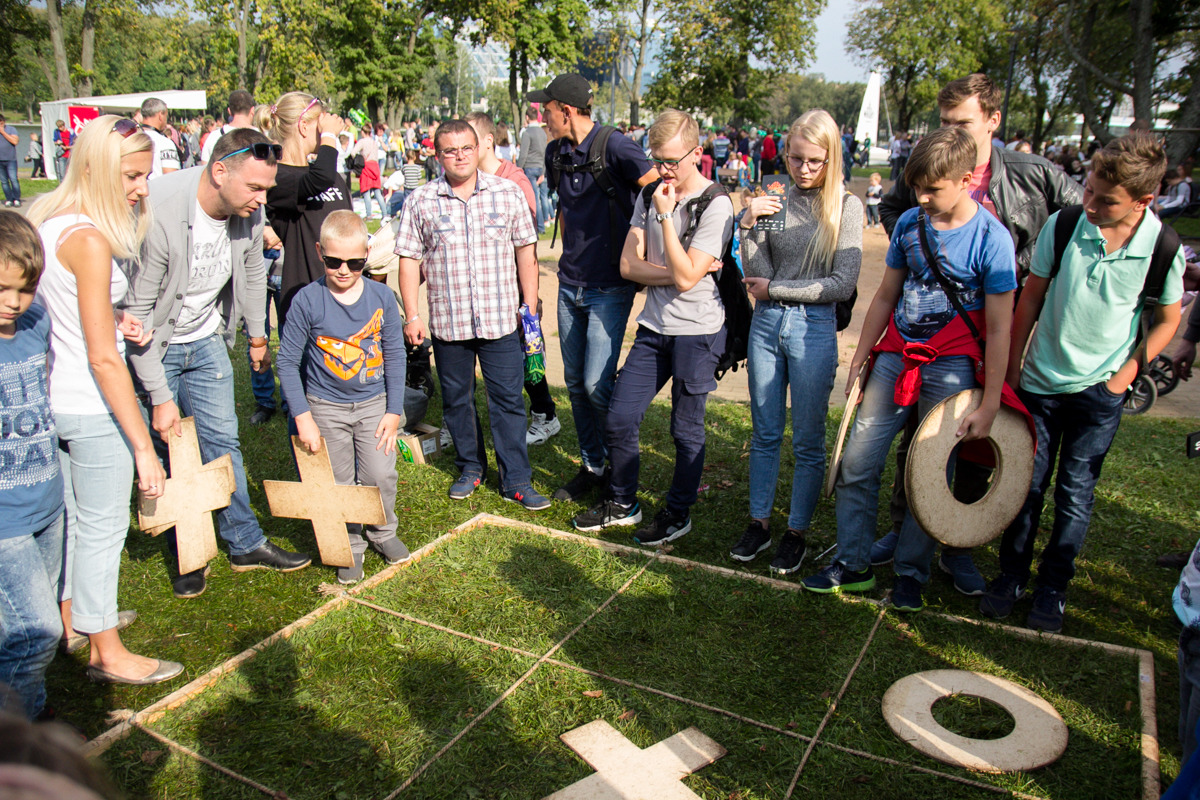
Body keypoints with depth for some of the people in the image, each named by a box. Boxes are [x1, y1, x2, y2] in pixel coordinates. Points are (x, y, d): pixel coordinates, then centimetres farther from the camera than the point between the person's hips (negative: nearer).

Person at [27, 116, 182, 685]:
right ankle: (107, 654, 20)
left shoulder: (48, 220, 4)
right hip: (91, 407, -9)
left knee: (69, 512, 24)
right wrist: (143, 446, -24)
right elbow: (102, 358, -26)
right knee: (103, 526, 5)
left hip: (52, 397, 9)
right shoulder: (89, 240, -23)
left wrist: (109, 323, 7)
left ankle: (72, 616, 44)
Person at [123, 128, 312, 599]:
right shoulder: (158, 213, -31)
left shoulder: (249, 212, -12)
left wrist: (257, 335, 21)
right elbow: (136, 312, -25)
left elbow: (251, 273, 9)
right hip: (151, 346, -5)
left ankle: (246, 544, 20)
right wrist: (159, 395, -23)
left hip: (205, 340, 5)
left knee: (222, 441, 9)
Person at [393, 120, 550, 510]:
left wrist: (531, 305, 4)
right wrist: (411, 314, -2)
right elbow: (409, 259, 3)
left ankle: (517, 480, 12)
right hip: (447, 321, 1)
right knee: (456, 400, 13)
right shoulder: (420, 202, 1)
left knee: (508, 400, 2)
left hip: (501, 318, -1)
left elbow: (525, 250, 6)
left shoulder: (508, 193, 2)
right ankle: (470, 467, 32)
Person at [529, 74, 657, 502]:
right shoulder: (556, 153, 9)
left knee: (597, 384, -11)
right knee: (575, 381, 11)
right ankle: (592, 465, 27)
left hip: (609, 286, -7)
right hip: (570, 284, 7)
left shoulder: (614, 147, -15)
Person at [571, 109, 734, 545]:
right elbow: (629, 264, 1)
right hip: (654, 327, 6)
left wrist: (666, 216, -20)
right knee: (619, 417, 6)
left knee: (686, 428, 6)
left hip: (697, 332, -6)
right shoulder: (650, 196, 7)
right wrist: (675, 272, -14)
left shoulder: (716, 204, -12)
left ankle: (678, 513, 25)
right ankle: (622, 502, 26)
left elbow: (685, 278, -21)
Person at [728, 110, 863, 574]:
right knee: (764, 433, 12)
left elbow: (843, 284, -9)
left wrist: (775, 289, -8)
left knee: (807, 440, 7)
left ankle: (797, 532, 21)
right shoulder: (773, 199, 4)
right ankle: (759, 523, 25)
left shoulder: (846, 207, -3)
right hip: (766, 324, 3)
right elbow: (759, 275, 0)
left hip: (814, 327, -3)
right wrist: (750, 225, -14)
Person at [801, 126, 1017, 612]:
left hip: (950, 369, -4)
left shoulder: (992, 238, -10)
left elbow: (999, 330, -10)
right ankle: (852, 565, 15)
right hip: (895, 357, 5)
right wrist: (858, 360, 12)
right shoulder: (909, 223, 4)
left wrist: (989, 406, -12)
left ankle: (911, 573, 20)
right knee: (857, 464, 2)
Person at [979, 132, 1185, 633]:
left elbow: (1168, 321, 4)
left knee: (1075, 495, 8)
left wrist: (1128, 372, -5)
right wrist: (1011, 369, 3)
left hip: (1100, 391, 0)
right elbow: (1031, 299, 0)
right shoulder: (1062, 225, -12)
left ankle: (1053, 588, 26)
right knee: (1026, 484, 9)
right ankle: (1012, 574, 27)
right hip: (1040, 381, 1)